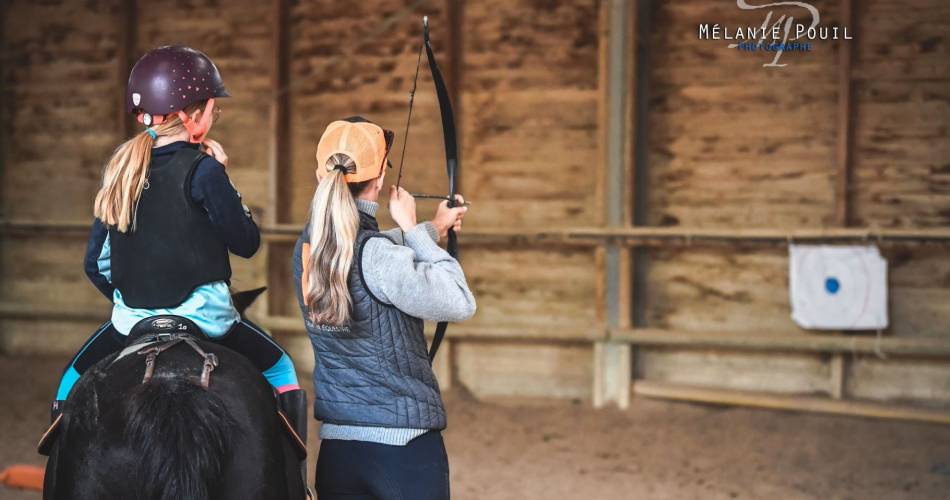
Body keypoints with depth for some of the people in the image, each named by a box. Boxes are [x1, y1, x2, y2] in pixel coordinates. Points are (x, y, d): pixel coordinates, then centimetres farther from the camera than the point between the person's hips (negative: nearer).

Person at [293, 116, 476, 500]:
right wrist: (413, 230, -6)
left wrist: (433, 229, 39)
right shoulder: (375, 256, -19)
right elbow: (460, 305, -15)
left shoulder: (307, 248, 4)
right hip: (404, 443, -7)